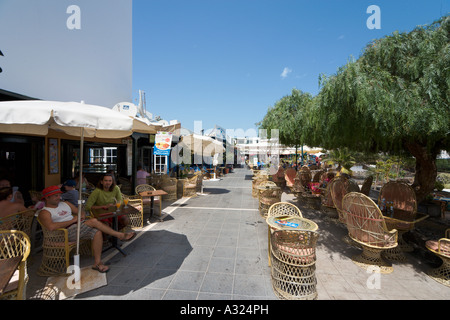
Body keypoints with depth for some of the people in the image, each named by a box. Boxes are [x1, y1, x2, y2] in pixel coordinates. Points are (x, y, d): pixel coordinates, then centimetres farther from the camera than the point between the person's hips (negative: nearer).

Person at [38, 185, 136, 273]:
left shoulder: (65, 204, 22)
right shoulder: (44, 212, 0)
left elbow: (80, 212, 26)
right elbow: (51, 227, -19)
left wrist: (82, 216, 1)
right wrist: (72, 220, -15)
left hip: (79, 227, 7)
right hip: (67, 233, -7)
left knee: (97, 232, -23)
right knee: (94, 221, -27)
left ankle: (97, 263, -16)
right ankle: (120, 235, -20)